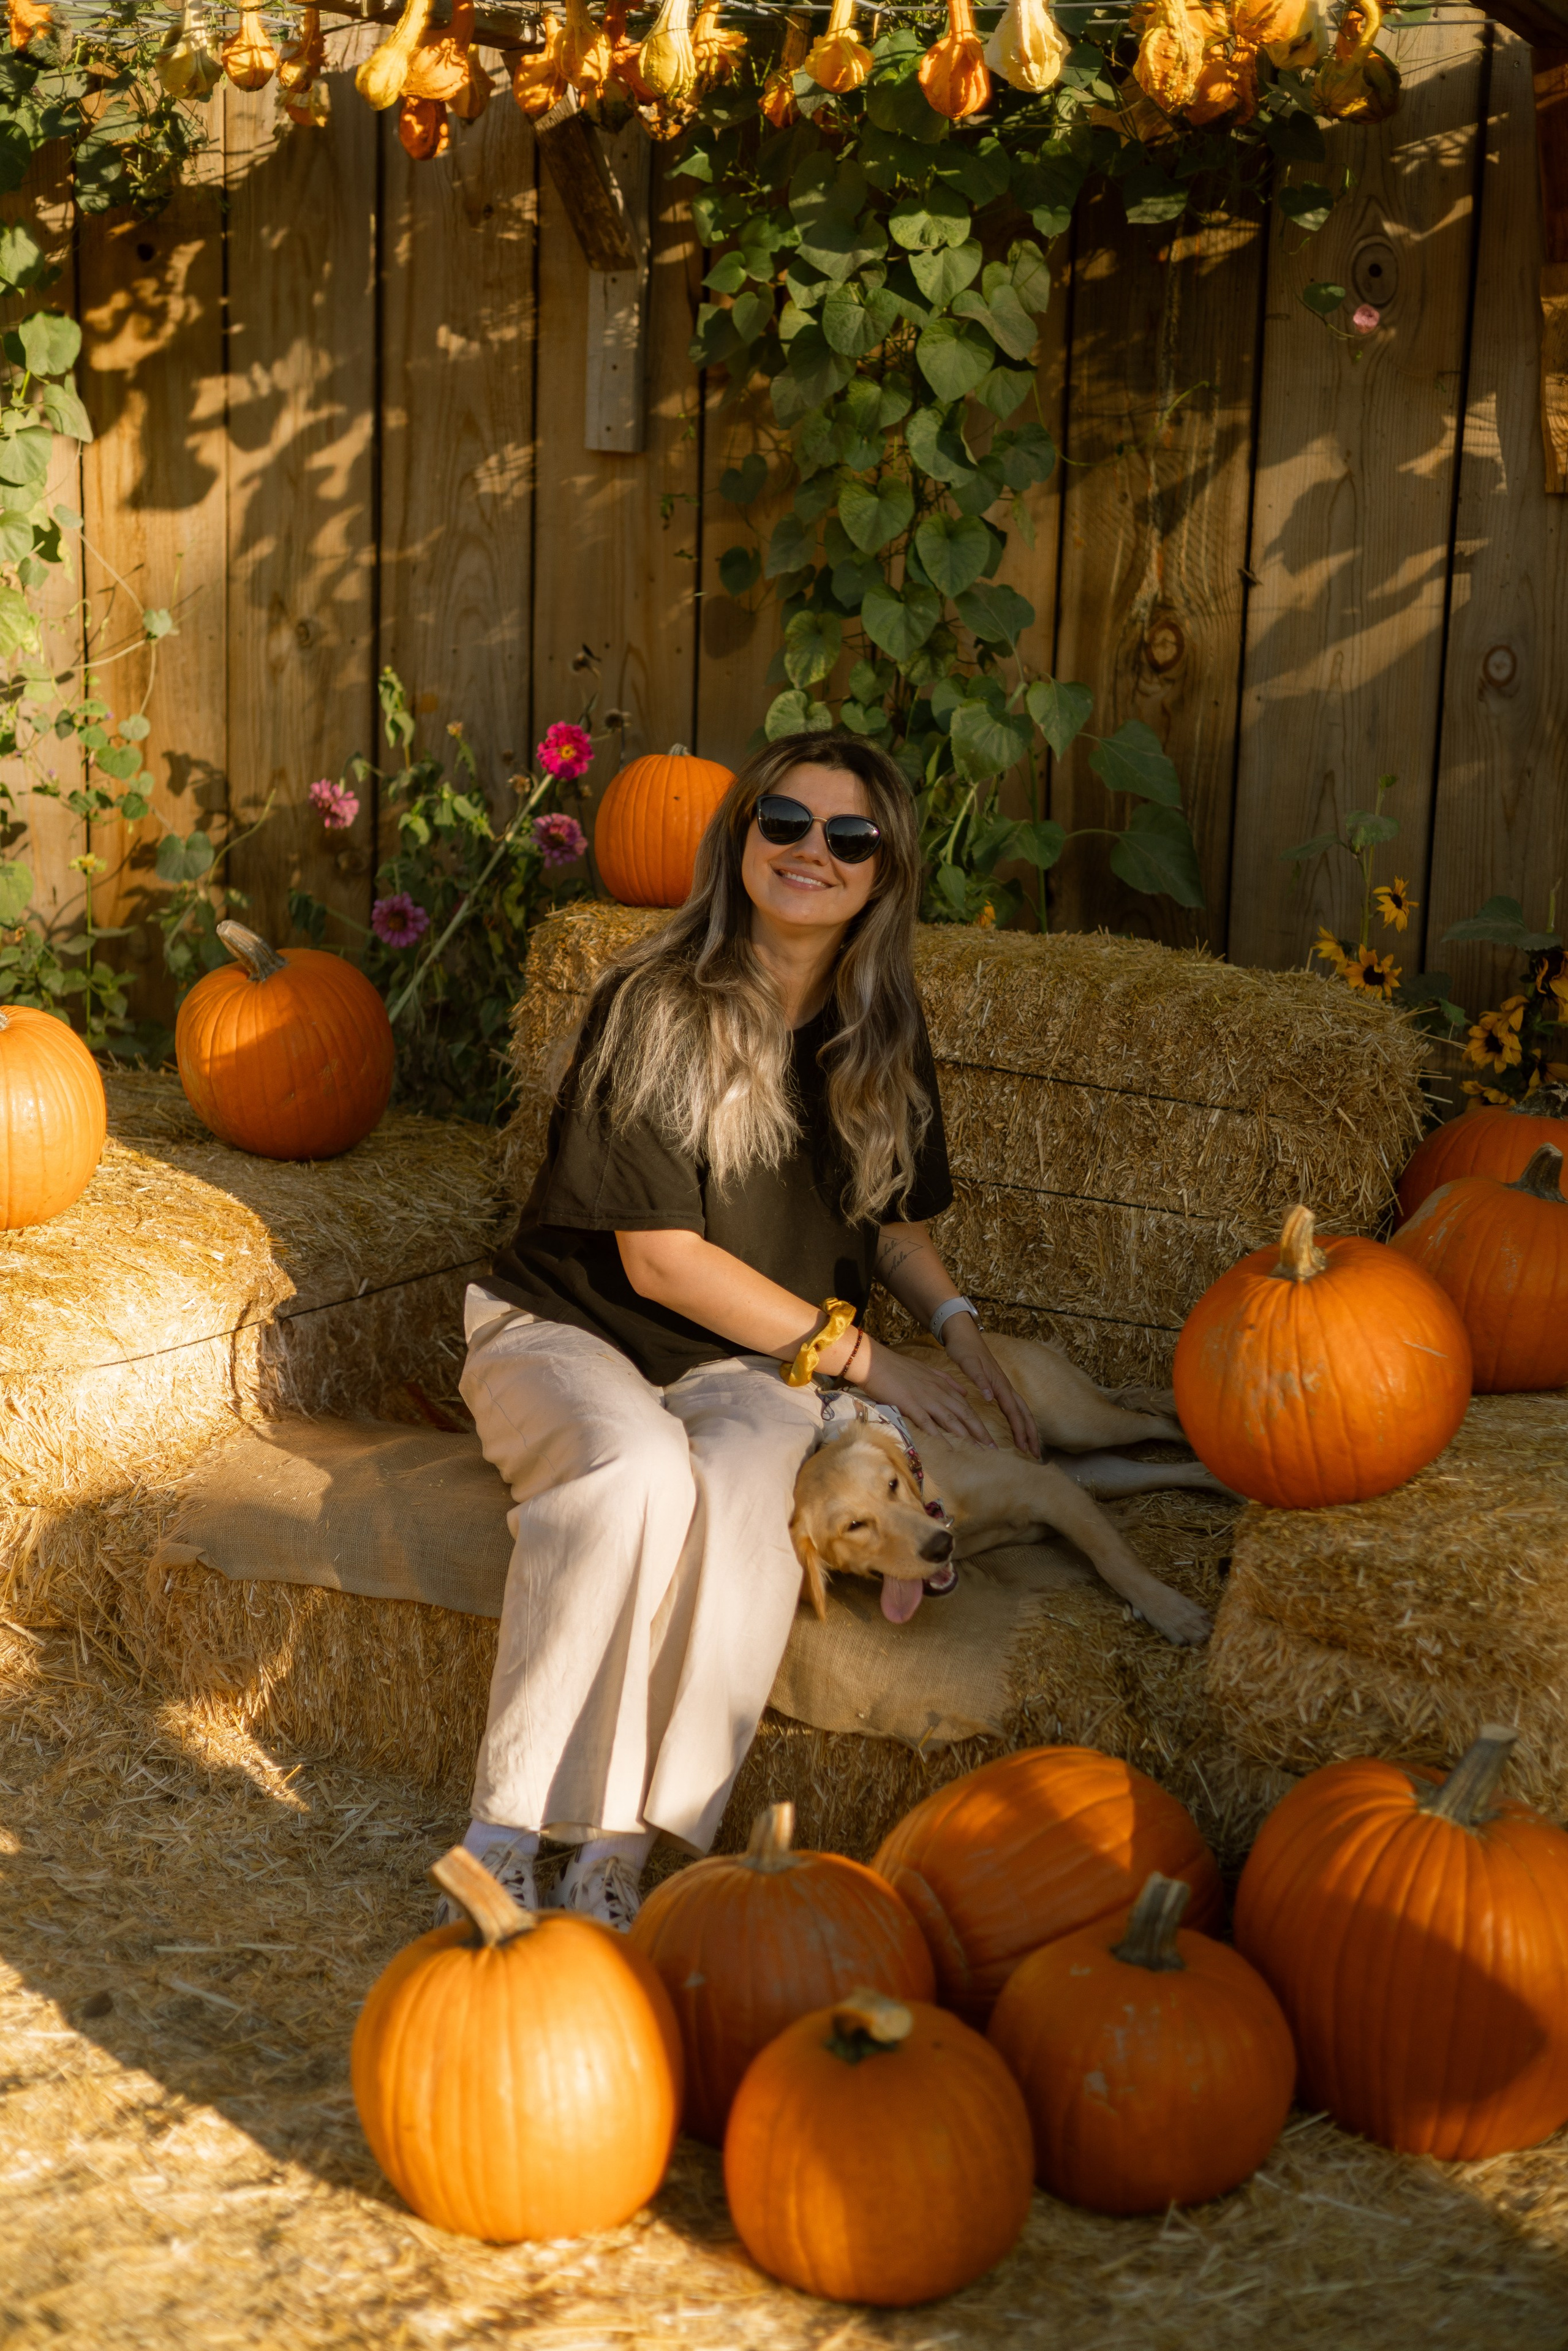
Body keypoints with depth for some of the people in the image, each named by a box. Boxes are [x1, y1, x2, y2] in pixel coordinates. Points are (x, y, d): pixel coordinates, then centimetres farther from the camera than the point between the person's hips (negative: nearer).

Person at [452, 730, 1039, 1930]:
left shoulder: (882, 1032, 4)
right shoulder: (657, 1008, -14)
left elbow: (892, 1218, 20)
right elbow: (660, 1258, -15)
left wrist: (958, 1323, 0)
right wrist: (854, 1351, -12)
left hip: (747, 1366, 3)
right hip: (570, 1332, -3)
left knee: (743, 1485, -33)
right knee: (637, 1468, -37)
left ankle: (619, 1853, -28)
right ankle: (508, 1830, -27)